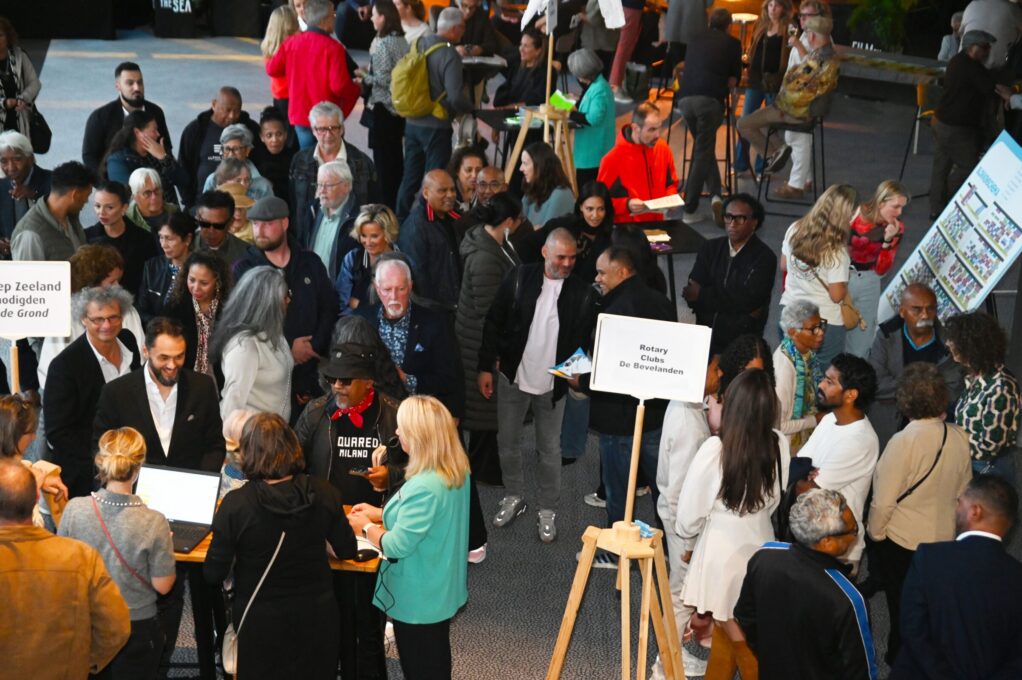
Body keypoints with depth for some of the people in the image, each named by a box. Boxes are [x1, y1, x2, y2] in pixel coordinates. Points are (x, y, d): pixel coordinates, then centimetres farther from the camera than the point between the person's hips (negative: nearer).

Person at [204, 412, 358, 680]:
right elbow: (347, 550, 1)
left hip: (261, 622, -2)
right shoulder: (323, 493, -13)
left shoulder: (235, 504, -21)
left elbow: (214, 574, -14)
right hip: (317, 617, 2)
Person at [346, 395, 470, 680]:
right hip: (441, 590, 9)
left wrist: (366, 527, -9)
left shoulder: (424, 487, -33)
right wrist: (380, 513, 9)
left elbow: (397, 547, -27)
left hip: (418, 598, -9)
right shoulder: (456, 471, -4)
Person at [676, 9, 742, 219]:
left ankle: (715, 194, 8)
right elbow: (735, 78, 16)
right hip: (710, 100, -4)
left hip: (685, 98, 4)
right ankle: (689, 207, -5)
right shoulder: (732, 43, 11)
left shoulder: (696, 40, 23)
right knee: (703, 153, 1)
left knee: (704, 148, 19)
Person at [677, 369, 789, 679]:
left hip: (721, 550, -4)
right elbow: (774, 500, 2)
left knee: (733, 634, 13)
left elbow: (689, 512, -13)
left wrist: (688, 537, 8)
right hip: (759, 545, 4)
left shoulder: (715, 449, -25)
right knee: (733, 629, 23)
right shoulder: (780, 444, -13)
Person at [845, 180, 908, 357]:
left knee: (859, 346, 10)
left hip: (868, 284, 3)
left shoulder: (897, 228, -7)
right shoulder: (854, 215, -19)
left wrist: (888, 240, -21)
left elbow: (881, 270, -8)